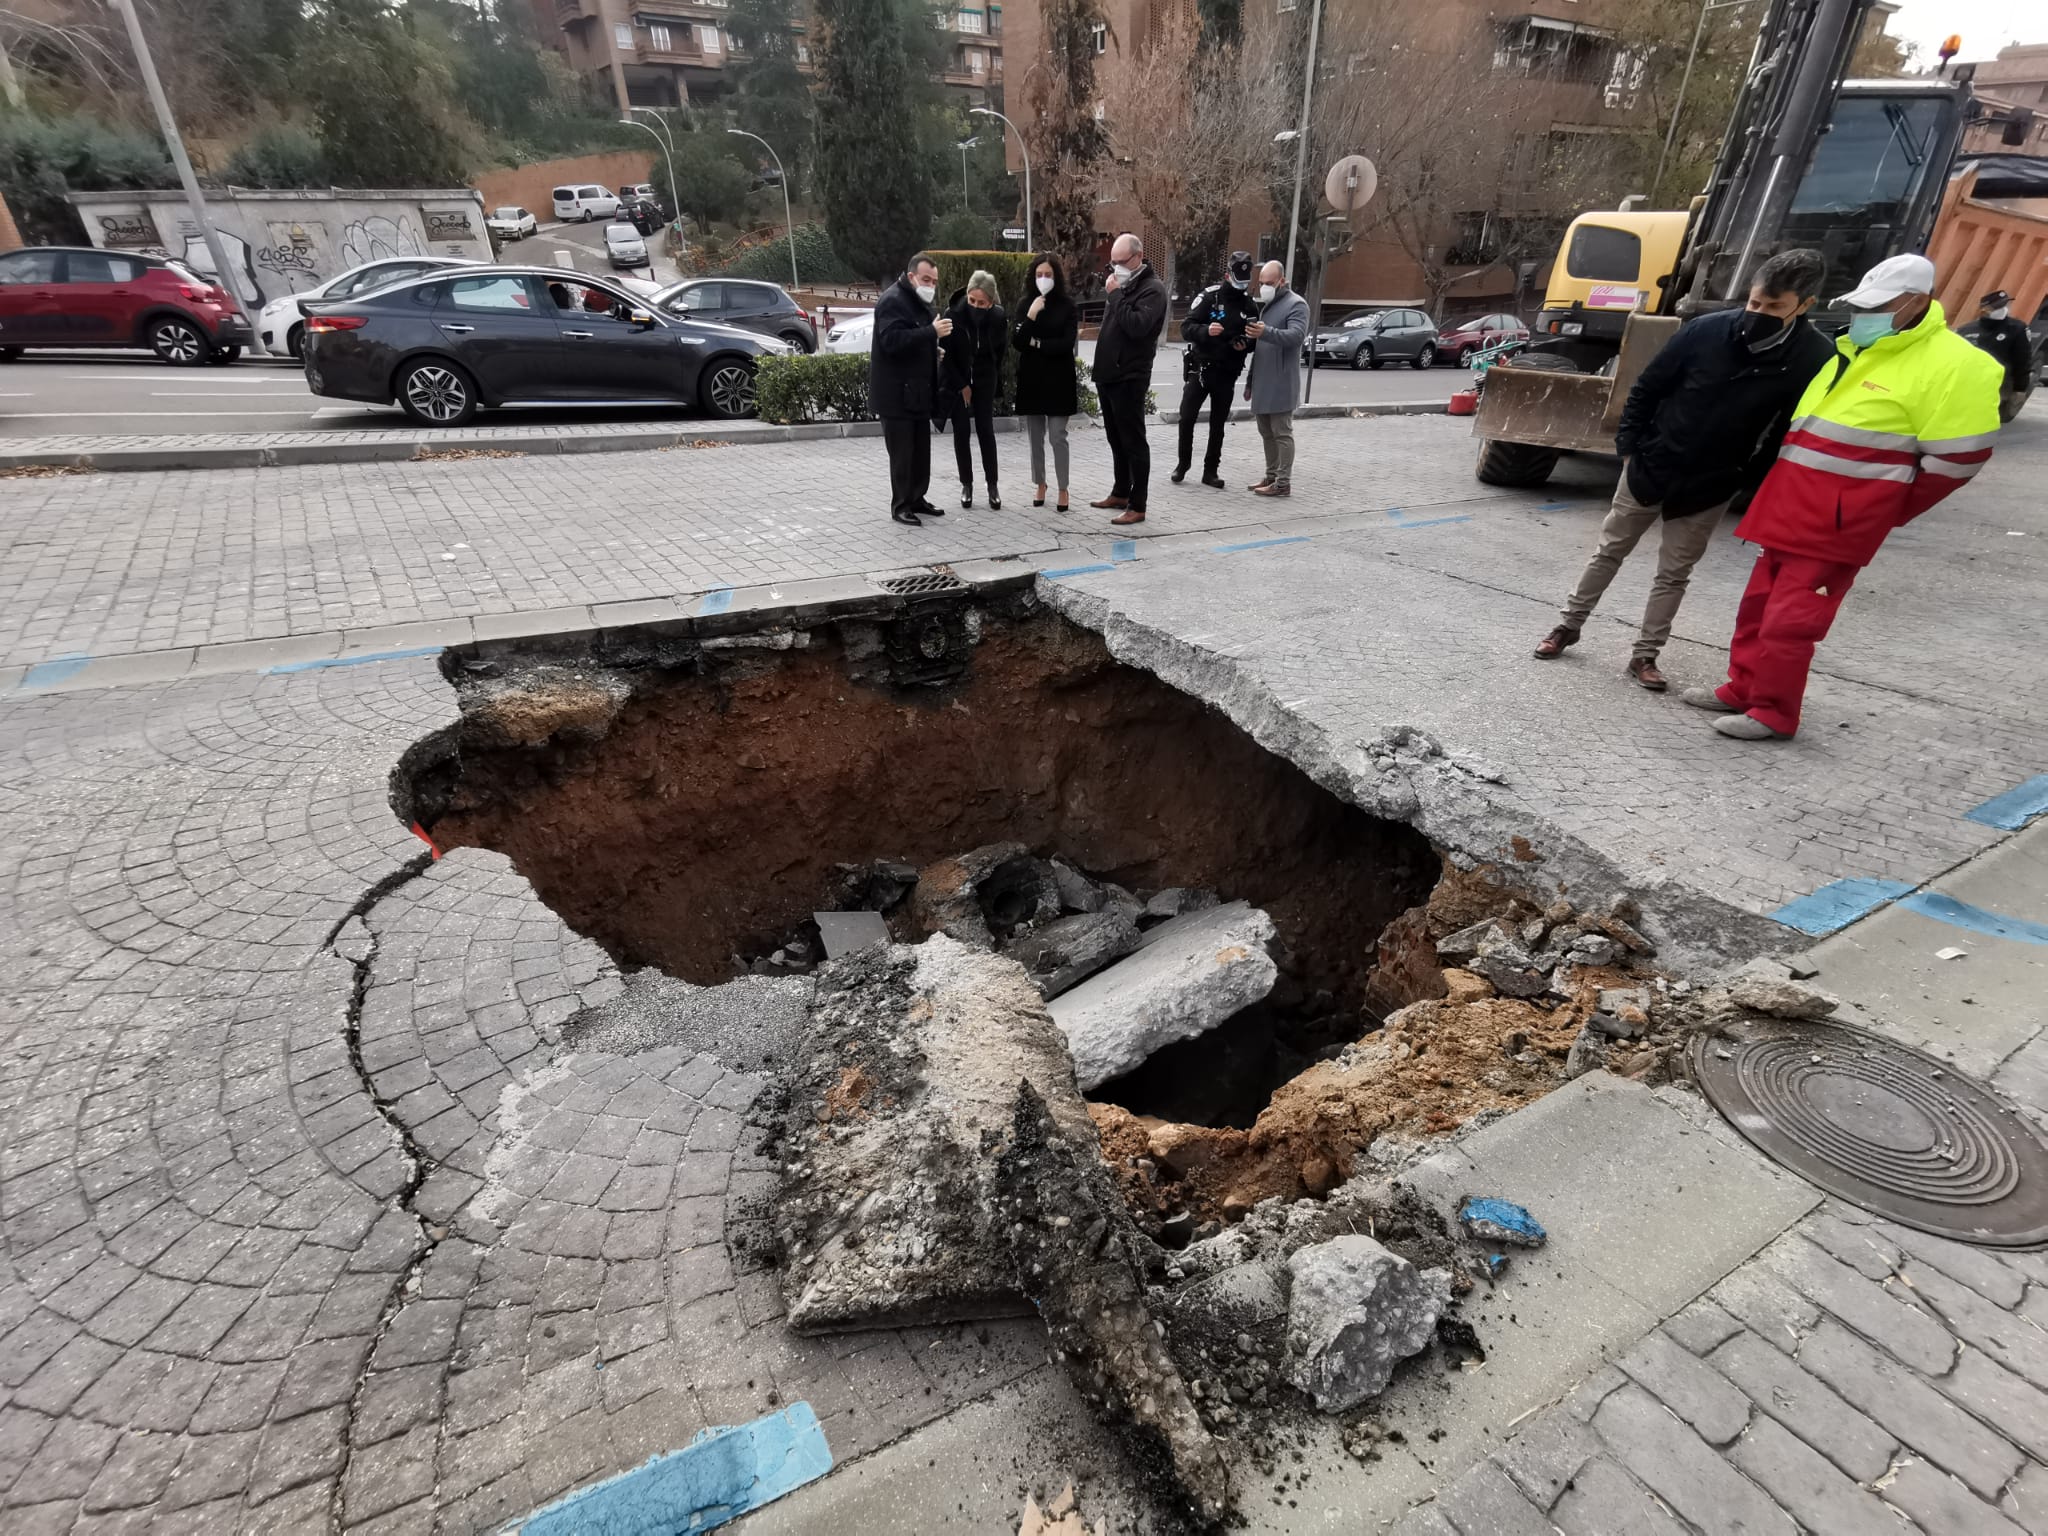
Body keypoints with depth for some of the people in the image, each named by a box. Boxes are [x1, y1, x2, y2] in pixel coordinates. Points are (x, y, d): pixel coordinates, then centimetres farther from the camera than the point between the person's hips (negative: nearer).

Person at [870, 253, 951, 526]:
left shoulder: (919, 303, 18)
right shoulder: (893, 301, -13)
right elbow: (892, 340, -28)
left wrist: (933, 349, 14)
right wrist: (932, 332, -30)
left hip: (919, 392, 9)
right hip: (897, 394, -9)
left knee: (921, 451, 11)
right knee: (902, 453, -5)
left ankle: (917, 499, 21)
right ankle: (900, 506, 2)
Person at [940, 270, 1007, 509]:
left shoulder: (998, 318, -13)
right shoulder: (953, 315, -18)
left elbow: (999, 353, 2)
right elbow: (946, 354, -11)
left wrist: (995, 383, 4)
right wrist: (962, 386, -10)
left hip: (984, 381, 1)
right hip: (956, 381, -1)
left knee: (986, 430, -2)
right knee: (961, 431, 0)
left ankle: (992, 485, 4)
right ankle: (966, 484, 9)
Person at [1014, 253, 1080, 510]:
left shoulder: (1067, 306, -1)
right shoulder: (1026, 305, 6)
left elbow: (1067, 344, -10)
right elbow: (1018, 342, -4)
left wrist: (1037, 343, -6)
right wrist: (1031, 315, -16)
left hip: (1058, 379, -3)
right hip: (1031, 378, 3)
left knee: (1058, 437, -4)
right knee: (1035, 438, 7)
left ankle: (1063, 488, 5)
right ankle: (1040, 485, 20)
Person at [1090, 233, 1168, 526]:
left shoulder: (1152, 288, -12)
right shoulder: (1124, 285, 16)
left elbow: (1136, 326, -26)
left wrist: (1116, 295, -19)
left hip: (1130, 378, -9)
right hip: (1109, 375, 9)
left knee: (1133, 441, -6)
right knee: (1116, 439, 16)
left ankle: (1137, 506, -2)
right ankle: (1120, 493, 28)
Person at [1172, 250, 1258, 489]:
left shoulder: (1250, 306, 6)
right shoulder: (1209, 296, -5)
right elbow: (1186, 328, -12)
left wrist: (1245, 344, -8)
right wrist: (1206, 330, -32)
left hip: (1227, 373, 3)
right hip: (1200, 368, -3)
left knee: (1218, 424, 6)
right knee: (1187, 417, -4)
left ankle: (1211, 470, 13)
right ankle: (1182, 464, 12)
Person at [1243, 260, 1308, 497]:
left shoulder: (1296, 305, -6)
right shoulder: (1266, 305, 21)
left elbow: (1297, 335, -23)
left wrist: (1266, 332, -38)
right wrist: (1251, 381, 24)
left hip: (1281, 383, -9)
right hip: (1262, 383, 9)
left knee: (1282, 433, -7)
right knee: (1266, 433, 13)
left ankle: (1284, 482, -6)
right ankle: (1271, 475, 21)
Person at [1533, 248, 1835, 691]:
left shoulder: (1815, 360, -13)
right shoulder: (1706, 330, -14)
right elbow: (1647, 389, -3)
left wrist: (1754, 489, -6)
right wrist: (1629, 446, -3)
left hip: (1711, 487, 0)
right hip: (1649, 467, 0)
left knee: (1674, 573, 6)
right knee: (1609, 551, 10)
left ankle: (1645, 655, 15)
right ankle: (1568, 625, 23)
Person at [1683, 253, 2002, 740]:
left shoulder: (1953, 365, -9)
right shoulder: (1855, 348, 16)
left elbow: (1958, 456, -9)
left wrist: (1885, 510, -1)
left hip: (1839, 519, -8)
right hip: (1791, 504, 8)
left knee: (1791, 618, -7)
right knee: (1759, 603, 13)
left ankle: (1773, 713, 2)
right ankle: (1742, 689, 25)